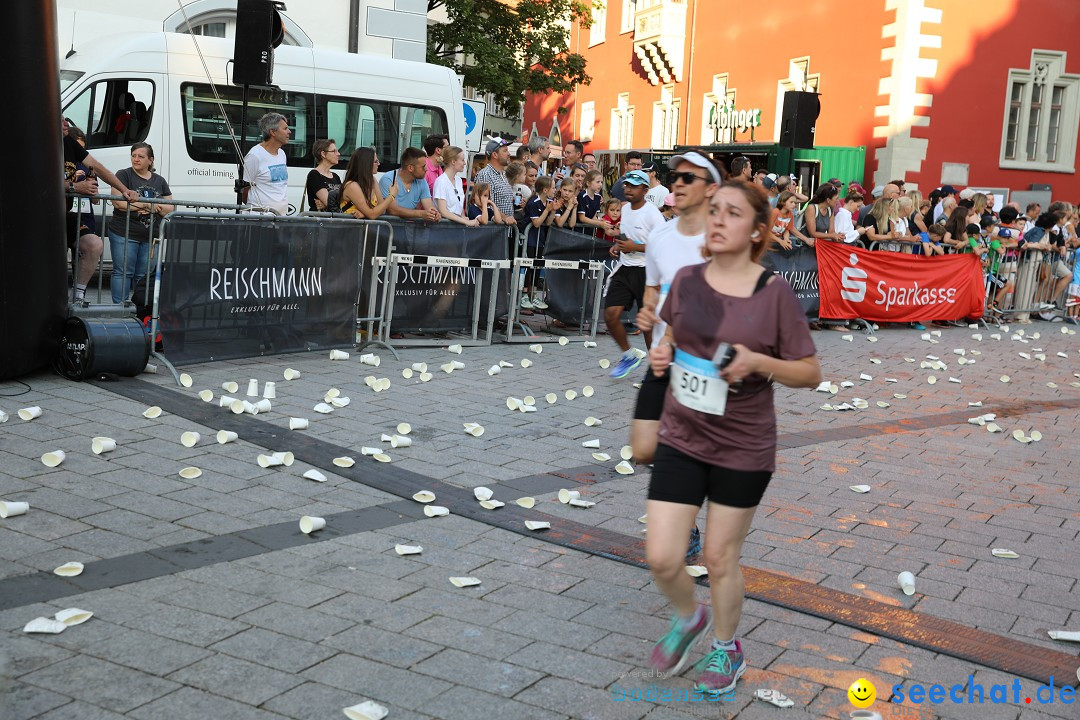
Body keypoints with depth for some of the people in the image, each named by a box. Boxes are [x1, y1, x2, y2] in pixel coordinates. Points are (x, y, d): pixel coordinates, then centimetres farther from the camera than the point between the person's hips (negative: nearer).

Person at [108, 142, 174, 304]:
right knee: (123, 272, -4)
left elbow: (171, 208, 9)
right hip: (124, 234, -4)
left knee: (143, 276, 6)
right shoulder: (124, 175, 1)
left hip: (150, 237, 4)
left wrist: (151, 206, -10)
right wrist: (147, 204, -11)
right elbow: (118, 202, -13)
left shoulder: (159, 181, 15)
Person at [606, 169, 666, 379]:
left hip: (645, 271, -6)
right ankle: (629, 355, 16)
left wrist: (634, 247, -22)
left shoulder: (652, 214, -14)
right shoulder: (625, 208, 9)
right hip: (624, 268, 6)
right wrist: (618, 246, 6)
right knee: (610, 314, -4)